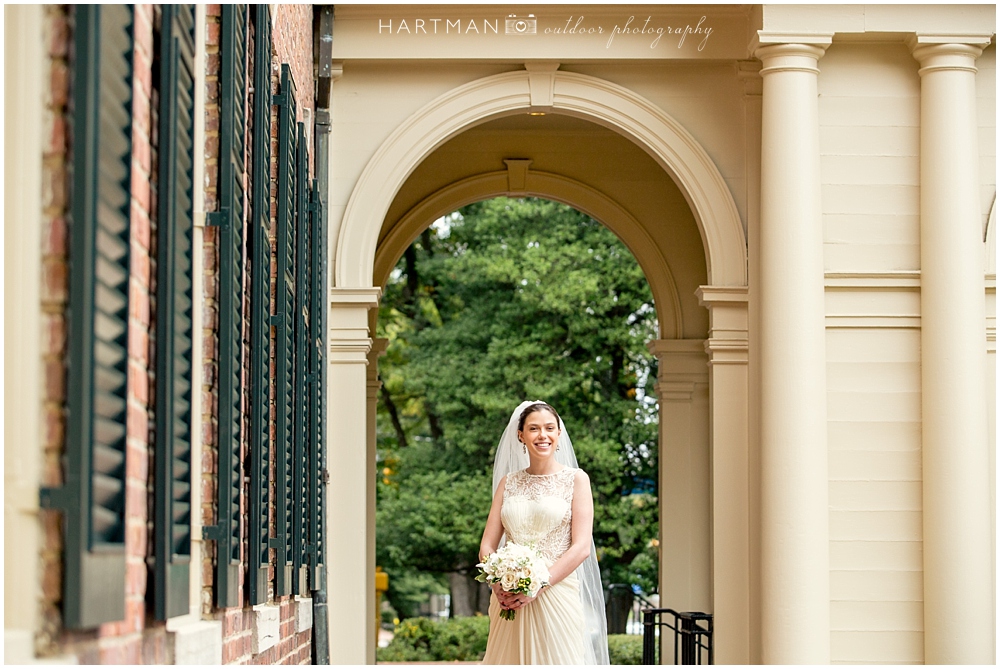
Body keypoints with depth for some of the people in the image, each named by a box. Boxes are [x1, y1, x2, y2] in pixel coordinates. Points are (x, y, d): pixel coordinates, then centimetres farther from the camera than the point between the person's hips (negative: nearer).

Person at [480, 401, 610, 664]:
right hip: (509, 601, 3)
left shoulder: (575, 479, 3)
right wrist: (499, 584, -11)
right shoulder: (508, 482, 13)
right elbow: (487, 546, 9)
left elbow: (582, 547, -6)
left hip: (557, 595, -3)